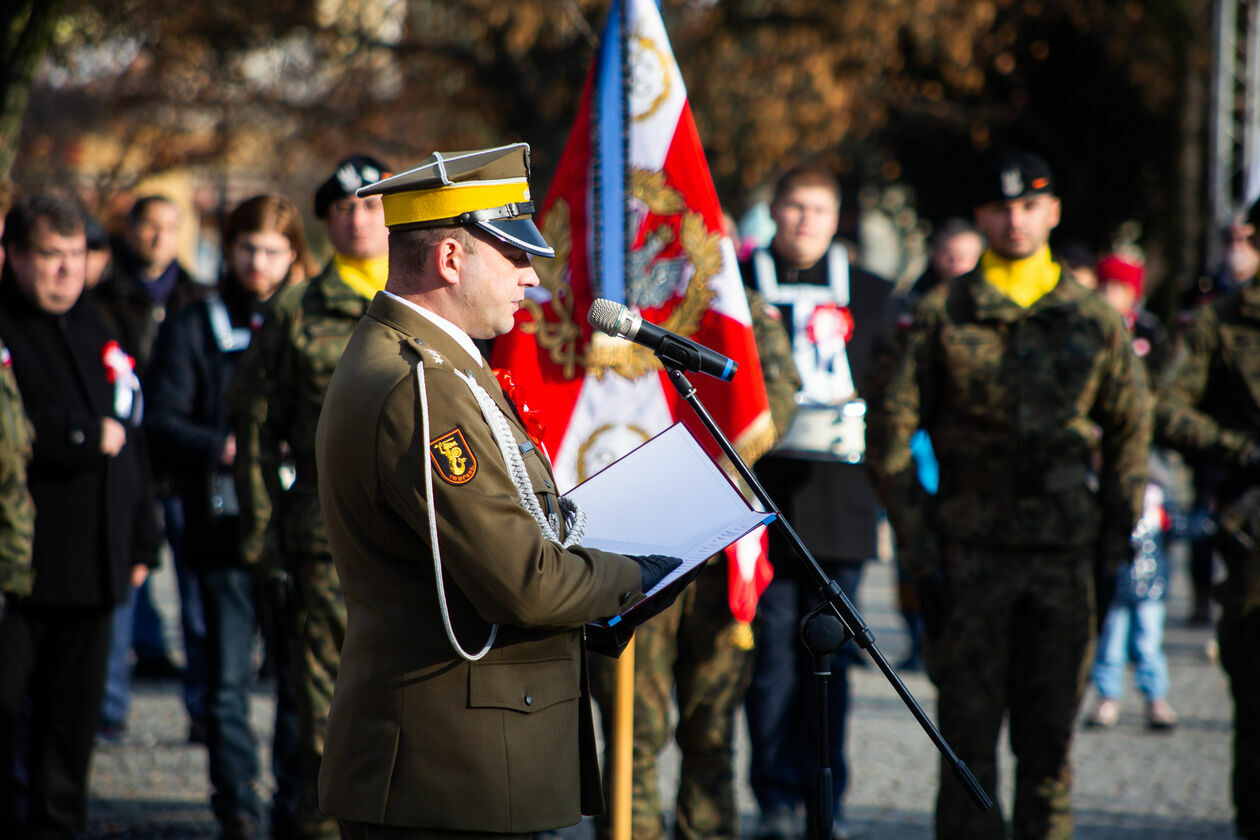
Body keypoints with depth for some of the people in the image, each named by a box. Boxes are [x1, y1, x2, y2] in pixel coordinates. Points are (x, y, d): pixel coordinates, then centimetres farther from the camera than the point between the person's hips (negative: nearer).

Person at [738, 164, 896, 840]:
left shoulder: (871, 296, 13)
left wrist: (855, 406, -5)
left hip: (839, 498, 1)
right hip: (762, 497, -1)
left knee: (829, 655, 3)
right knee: (770, 650, -4)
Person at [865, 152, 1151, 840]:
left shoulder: (1092, 318, 8)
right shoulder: (942, 317, 0)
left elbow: (1130, 426, 16)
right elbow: (889, 431, 0)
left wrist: (1118, 528, 8)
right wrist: (918, 545, -5)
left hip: (1064, 551, 2)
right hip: (971, 550, -2)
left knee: (1050, 732, 6)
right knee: (969, 730, -1)